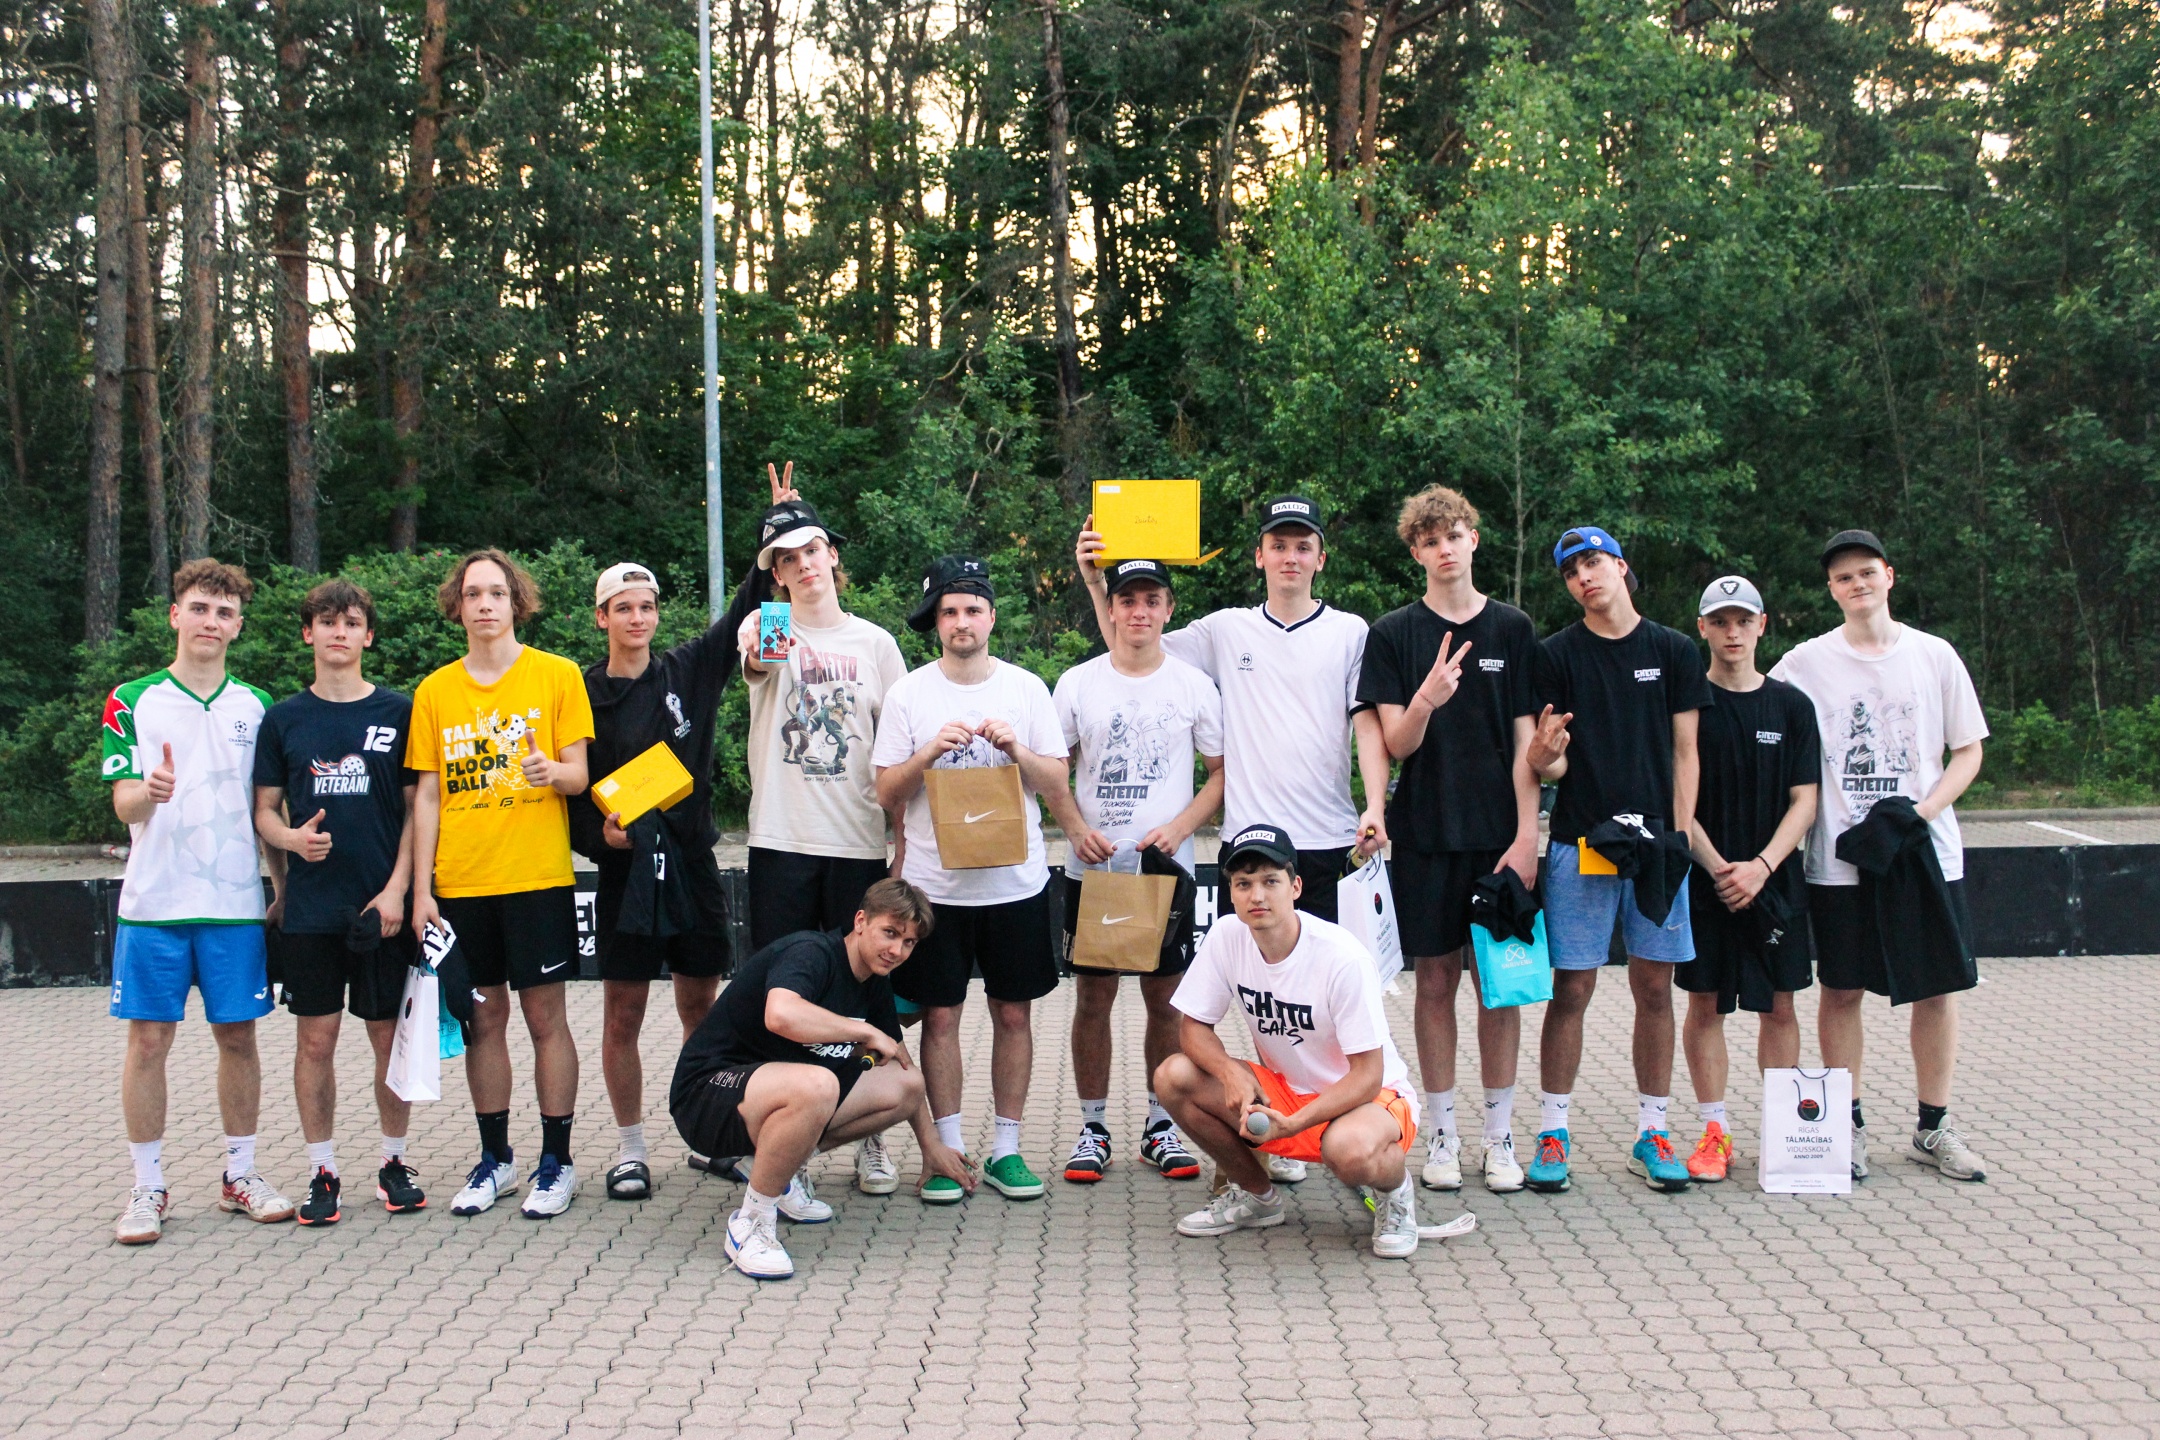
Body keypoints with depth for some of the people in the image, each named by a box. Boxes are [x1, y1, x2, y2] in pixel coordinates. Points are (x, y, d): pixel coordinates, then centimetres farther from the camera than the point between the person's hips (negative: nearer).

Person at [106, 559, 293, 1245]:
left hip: (237, 903, 2)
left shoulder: (257, 707, 10)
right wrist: (151, 791, -28)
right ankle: (148, 1188, 12)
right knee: (148, 1037, 1)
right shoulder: (132, 701, 2)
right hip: (154, 902, -2)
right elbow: (124, 805, -5)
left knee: (238, 1035, 6)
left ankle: (241, 1175, 18)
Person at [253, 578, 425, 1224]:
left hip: (382, 905, -1)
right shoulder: (284, 719, 7)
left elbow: (417, 808, 2)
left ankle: (394, 1162, 19)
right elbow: (265, 811, 10)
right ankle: (322, 1171, 15)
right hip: (309, 906, 1)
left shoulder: (398, 712, 3)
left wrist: (397, 888, -7)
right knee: (315, 1040, 4)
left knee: (390, 1037, 5)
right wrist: (292, 839, -12)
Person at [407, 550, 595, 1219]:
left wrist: (553, 771, -25)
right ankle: (495, 1158, 21)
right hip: (461, 882, 3)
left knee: (545, 1015, 1)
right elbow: (426, 795, 8)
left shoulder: (557, 675, 0)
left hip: (537, 876, -3)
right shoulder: (434, 691, 8)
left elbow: (579, 774, -1)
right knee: (483, 1018, 9)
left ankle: (556, 1161, 11)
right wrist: (421, 888, 3)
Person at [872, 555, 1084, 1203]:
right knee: (940, 1016, 2)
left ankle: (1005, 1149, 16)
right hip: (936, 883, -1)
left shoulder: (1027, 688, 5)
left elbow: (1056, 784, 3)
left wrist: (1014, 748, -15)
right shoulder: (908, 694, 2)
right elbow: (886, 792, 0)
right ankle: (948, 1150, 13)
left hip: (1016, 881, 1)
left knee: (1013, 1013, 6)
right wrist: (930, 751, -16)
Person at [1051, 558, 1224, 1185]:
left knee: (1165, 999, 5)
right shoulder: (1078, 683, 4)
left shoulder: (1193, 685, 3)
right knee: (1093, 996, 4)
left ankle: (1160, 1124, 18)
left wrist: (1179, 828, -9)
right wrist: (1078, 829, -8)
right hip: (1091, 868, 0)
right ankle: (1093, 1127, 14)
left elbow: (1223, 771, 6)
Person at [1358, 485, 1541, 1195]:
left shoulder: (1512, 629, 5)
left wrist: (1527, 835, -5)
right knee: (1436, 979, 4)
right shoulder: (1393, 634, 3)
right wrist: (1426, 699, -24)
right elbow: (1395, 744, -3)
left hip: (1500, 833, 0)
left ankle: (1500, 1134, 14)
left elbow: (1525, 740, 3)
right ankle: (1441, 1133, 15)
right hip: (1426, 834, 0)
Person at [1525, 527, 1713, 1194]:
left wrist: (1678, 837, -3)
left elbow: (1684, 753, 7)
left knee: (1654, 987, 5)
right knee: (1571, 988, -1)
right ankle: (1552, 1133, 6)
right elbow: (1551, 764, 1)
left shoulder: (1675, 652, 8)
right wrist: (1543, 755, -23)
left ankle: (1651, 1134, 14)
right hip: (1579, 839, -1)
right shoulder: (1556, 655, 4)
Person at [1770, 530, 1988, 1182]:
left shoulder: (1934, 655, 4)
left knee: (1937, 986, 5)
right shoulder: (1804, 664, 2)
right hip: (1840, 859, -1)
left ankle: (1933, 1128, 18)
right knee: (1841, 990, 3)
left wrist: (1923, 811, -9)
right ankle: (1849, 1124, 16)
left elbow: (1968, 750, 7)